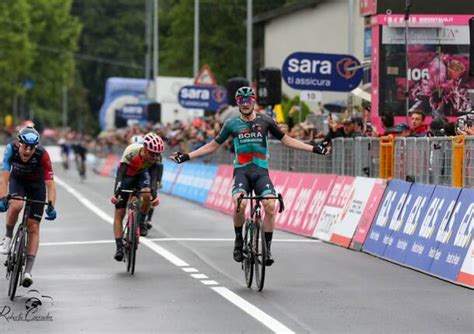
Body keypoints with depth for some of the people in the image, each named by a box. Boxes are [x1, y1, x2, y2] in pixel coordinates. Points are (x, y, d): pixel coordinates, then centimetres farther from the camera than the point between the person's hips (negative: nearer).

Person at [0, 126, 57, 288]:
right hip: (17, 180, 0)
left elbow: (50, 183, -35)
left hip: (36, 185, 0)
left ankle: (28, 271, -4)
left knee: (33, 227, -6)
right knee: (15, 205, -33)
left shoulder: (42, 155, -34)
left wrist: (51, 206, -47)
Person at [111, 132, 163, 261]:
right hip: (127, 177, -2)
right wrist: (116, 192, -49)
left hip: (141, 175, 2)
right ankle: (119, 248, -7)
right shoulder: (131, 152, -36)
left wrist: (154, 192, -47)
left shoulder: (156, 157, -27)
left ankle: (141, 222, -4)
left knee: (147, 195, -31)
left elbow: (154, 176, -31)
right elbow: (120, 174, -38)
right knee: (119, 214, -9)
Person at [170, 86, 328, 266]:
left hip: (261, 172, 1)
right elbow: (213, 145, 15)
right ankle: (239, 239, -4)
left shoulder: (265, 121, 4)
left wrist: (313, 148, 8)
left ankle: (267, 248, -10)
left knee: (270, 206, -24)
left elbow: (286, 140, 13)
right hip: (241, 171, -1)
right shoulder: (232, 124, 4)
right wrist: (187, 156, 9)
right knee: (240, 204, -29)